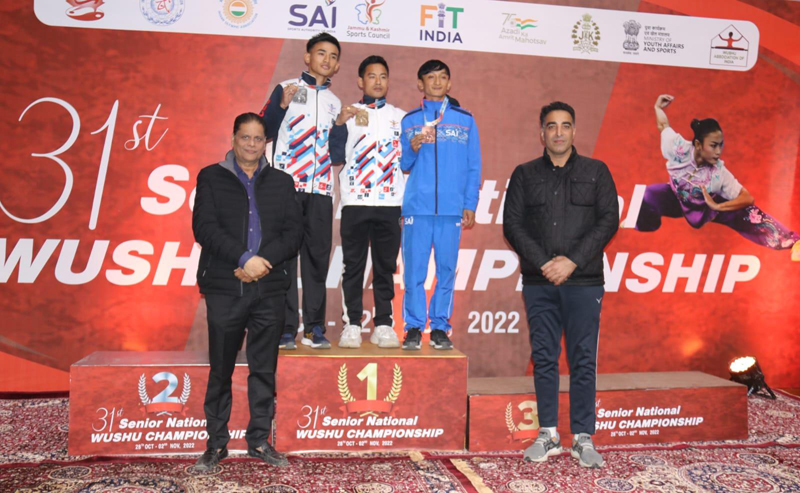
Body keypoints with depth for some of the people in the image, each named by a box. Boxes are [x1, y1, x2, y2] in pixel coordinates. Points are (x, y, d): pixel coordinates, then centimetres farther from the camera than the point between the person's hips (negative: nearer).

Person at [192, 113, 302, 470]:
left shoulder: (281, 182, 15)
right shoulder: (211, 177, 9)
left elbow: (294, 232, 5)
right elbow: (204, 227, -5)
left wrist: (264, 260, -11)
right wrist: (244, 259, -15)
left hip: (269, 288, 2)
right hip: (224, 288, -2)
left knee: (264, 369, 6)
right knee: (220, 369, 3)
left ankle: (260, 440, 17)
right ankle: (216, 443, 16)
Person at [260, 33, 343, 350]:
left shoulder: (335, 103, 19)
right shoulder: (286, 89, 7)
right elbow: (265, 132, 1)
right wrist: (281, 105, -12)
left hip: (321, 191, 4)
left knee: (318, 257, 2)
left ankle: (314, 327, 8)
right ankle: (286, 328, 2)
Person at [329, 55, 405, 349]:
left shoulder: (401, 117, 17)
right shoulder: (347, 114, 12)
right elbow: (336, 158, 1)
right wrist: (339, 124, -10)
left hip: (390, 204, 1)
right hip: (355, 203, -1)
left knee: (385, 266, 2)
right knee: (353, 266, 0)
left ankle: (383, 326, 8)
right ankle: (352, 325, 5)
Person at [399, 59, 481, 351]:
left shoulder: (465, 119, 12)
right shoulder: (409, 121, 13)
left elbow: (474, 167, 11)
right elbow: (403, 166, 13)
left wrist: (470, 205, 3)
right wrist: (413, 147, -8)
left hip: (452, 209, 0)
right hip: (417, 207, 0)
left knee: (446, 269, 1)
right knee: (414, 270, -2)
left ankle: (440, 328, 12)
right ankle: (414, 327, 8)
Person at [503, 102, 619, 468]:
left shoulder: (596, 172, 9)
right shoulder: (525, 174, 12)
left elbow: (609, 220, 0)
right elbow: (512, 223, 3)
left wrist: (572, 260, -11)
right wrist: (542, 263, -9)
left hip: (583, 280, -1)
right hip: (538, 282, 1)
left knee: (583, 360, 0)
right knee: (544, 358, 5)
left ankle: (583, 438, 9)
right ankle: (548, 435, 14)